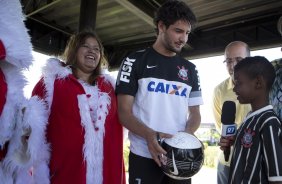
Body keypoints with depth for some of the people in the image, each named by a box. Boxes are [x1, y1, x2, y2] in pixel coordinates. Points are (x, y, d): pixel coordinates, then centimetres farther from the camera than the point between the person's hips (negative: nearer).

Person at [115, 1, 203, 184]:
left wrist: (188, 133, -10)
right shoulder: (135, 61, -1)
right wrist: (149, 135, -23)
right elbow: (124, 111, -6)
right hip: (144, 156, -3)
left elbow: (195, 113, 12)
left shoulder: (190, 69, 11)